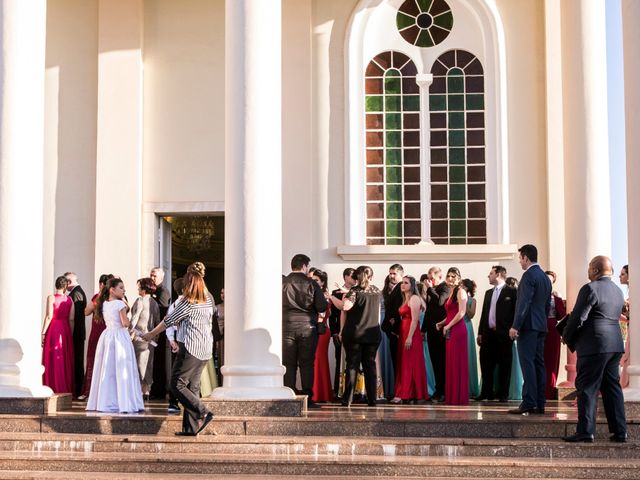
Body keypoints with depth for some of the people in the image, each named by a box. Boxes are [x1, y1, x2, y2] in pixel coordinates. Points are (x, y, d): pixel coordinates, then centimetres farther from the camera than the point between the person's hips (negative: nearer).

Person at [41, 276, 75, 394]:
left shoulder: (51, 298, -6)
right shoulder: (70, 299, 4)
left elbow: (49, 317, -12)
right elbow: (71, 319, 3)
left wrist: (43, 333, -7)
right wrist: (70, 334, 10)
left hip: (53, 330, -4)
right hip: (65, 330, 4)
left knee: (52, 360, 1)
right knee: (66, 360, 10)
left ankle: (54, 388, -1)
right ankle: (66, 388, 13)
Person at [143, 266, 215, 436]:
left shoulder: (187, 302, -9)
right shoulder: (208, 301, 11)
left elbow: (169, 321, -2)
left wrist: (150, 334, 12)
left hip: (190, 349, -8)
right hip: (205, 350, 8)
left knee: (177, 385, -1)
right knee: (193, 386, 9)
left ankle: (203, 413, -12)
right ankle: (191, 427, 6)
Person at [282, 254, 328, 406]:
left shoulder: (282, 283, -2)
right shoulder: (311, 284, -5)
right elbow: (322, 307, -7)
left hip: (287, 328, 1)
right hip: (307, 328, -1)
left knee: (288, 364, 6)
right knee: (307, 364, 5)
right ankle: (307, 398, 3)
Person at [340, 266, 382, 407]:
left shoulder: (355, 291, -7)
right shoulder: (377, 292, 7)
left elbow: (345, 308, -18)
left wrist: (341, 331, -10)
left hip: (353, 333, -3)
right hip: (373, 334, 3)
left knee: (352, 365, 0)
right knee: (370, 365, 8)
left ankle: (347, 400, -3)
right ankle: (372, 399, 6)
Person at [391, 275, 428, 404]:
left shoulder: (414, 298, -9)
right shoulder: (405, 299, 18)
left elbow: (415, 320, -17)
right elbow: (404, 319, 13)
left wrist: (410, 337, -22)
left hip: (411, 334, -9)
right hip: (403, 333, 9)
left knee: (410, 363, -6)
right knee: (403, 364, 8)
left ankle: (407, 394, -6)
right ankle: (404, 394, 10)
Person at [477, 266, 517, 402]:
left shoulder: (512, 292, -3)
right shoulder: (488, 293, 17)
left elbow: (516, 312, -7)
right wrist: (480, 332, 13)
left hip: (503, 334, -6)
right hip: (488, 334, 6)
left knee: (504, 365, 1)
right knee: (486, 364, 6)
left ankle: (503, 394, 8)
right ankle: (487, 392, 15)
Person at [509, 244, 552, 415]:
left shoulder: (529, 275, -11)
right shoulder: (545, 277, 17)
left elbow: (524, 303, -18)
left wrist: (515, 326, -18)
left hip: (528, 325, -9)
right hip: (541, 327, 9)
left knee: (527, 363, -11)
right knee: (538, 363, 9)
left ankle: (528, 403, -15)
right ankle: (539, 404, 11)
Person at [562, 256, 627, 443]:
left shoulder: (590, 289, -11)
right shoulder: (618, 291, 15)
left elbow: (578, 317, -14)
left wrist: (567, 338, 1)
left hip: (594, 345, -8)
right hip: (615, 345, 8)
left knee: (587, 388, -3)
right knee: (612, 387, 12)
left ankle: (585, 431, -5)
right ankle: (619, 431, 12)